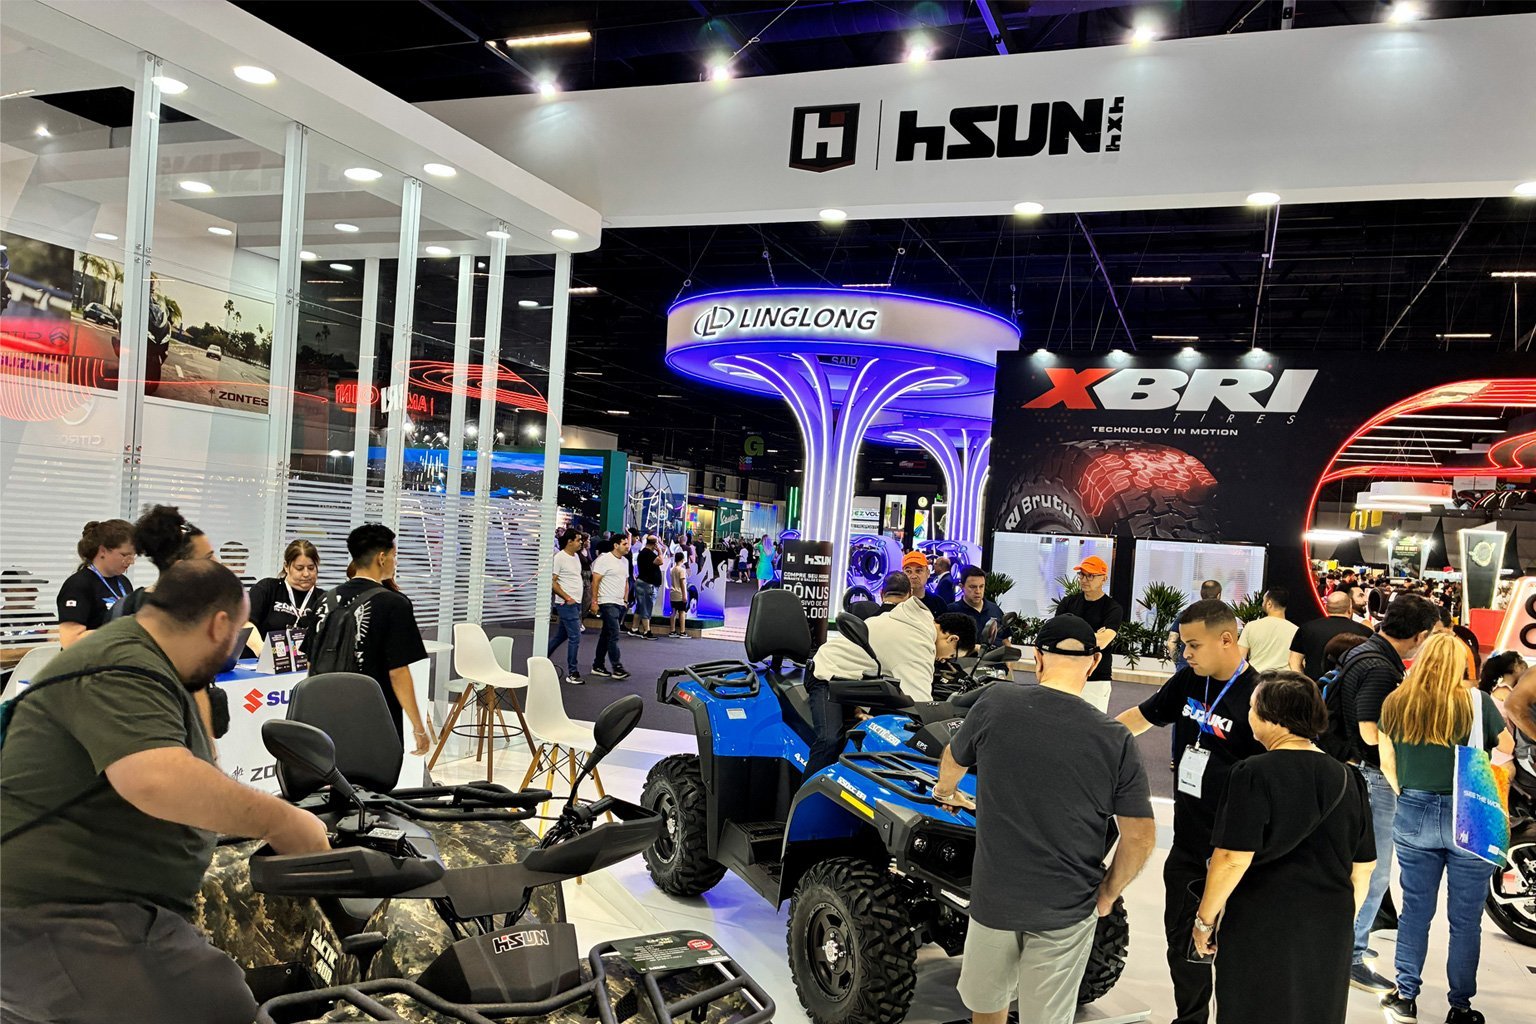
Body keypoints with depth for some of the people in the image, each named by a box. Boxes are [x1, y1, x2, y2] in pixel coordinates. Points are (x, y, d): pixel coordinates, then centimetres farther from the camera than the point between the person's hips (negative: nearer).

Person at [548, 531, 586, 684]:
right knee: (575, 637, -9)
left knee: (562, 635, 17)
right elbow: (552, 582, -14)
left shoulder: (576, 556, 13)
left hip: (575, 603, 9)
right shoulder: (560, 557, -13)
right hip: (567, 604, -9)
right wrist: (567, 598, -18)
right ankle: (572, 673, -3)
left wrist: (577, 600, 15)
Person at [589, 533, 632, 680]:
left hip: (620, 604, 8)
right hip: (608, 603, -8)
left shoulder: (625, 561, 15)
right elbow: (595, 581, -13)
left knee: (606, 635, 13)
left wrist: (626, 600, 15)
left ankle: (598, 666, 19)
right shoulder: (604, 559, -10)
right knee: (614, 636, -12)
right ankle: (617, 668, -11)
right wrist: (594, 602, -16)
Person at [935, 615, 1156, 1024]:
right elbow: (1140, 838, -8)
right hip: (1067, 908, 0)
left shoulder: (997, 702, -11)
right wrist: (1107, 893, 9)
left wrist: (945, 792, 31)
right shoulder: (1116, 741, -12)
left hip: (994, 896, 0)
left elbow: (953, 761, 8)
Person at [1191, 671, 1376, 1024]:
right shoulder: (1348, 779, 3)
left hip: (1262, 926, -5)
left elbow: (1233, 859, -19)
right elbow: (1363, 867, 10)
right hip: (1331, 931, 6)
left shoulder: (1253, 774, -16)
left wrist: (1205, 918, -7)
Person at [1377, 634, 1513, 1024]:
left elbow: (1387, 763, 4)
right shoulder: (1476, 702, -11)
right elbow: (1507, 747, 5)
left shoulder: (1395, 703, -2)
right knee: (1465, 918, 10)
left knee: (1415, 909, 13)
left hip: (1413, 816, 2)